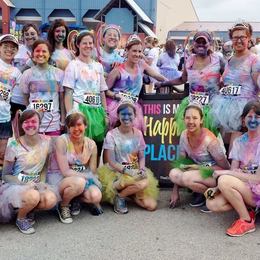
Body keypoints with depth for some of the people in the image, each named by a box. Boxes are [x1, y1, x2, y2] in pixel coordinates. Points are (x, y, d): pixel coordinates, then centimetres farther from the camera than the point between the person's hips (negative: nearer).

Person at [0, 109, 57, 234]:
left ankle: (28, 209, 6)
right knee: (34, 196, -36)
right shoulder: (14, 145, -13)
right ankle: (20, 218, -2)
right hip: (16, 185, -4)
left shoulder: (46, 141, -4)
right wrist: (25, 184, -21)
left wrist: (41, 183, -8)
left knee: (51, 199, -28)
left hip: (36, 184, 4)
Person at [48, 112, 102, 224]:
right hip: (60, 179, -4)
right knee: (79, 182, -37)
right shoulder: (62, 140, -15)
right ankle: (63, 206, -4)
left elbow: (92, 172, 4)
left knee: (96, 196, -25)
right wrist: (87, 177, -17)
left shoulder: (91, 144, -2)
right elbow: (65, 172, -18)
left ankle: (75, 199, 11)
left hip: (82, 178, 4)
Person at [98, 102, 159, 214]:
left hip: (136, 172, 5)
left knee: (151, 205, -11)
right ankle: (119, 196, -8)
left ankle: (128, 192, 12)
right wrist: (127, 171, -22)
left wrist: (142, 169, -13)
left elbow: (142, 157, 8)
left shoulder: (138, 134, 4)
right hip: (117, 173, -4)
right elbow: (111, 162, -10)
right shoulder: (111, 135, -8)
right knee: (143, 183, -34)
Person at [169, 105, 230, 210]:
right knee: (173, 173, -19)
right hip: (198, 170, 6)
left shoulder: (208, 139, -22)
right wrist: (175, 191, -3)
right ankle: (199, 192, 2)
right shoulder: (184, 135, -6)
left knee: (187, 177, -31)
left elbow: (225, 167, -16)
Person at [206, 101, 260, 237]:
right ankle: (247, 208, 3)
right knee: (212, 204, -18)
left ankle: (246, 220, -12)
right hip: (240, 187, 5)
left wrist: (225, 173, -20)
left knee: (224, 180, -29)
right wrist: (217, 187, -18)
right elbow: (233, 171, 1)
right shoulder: (239, 142, 5)